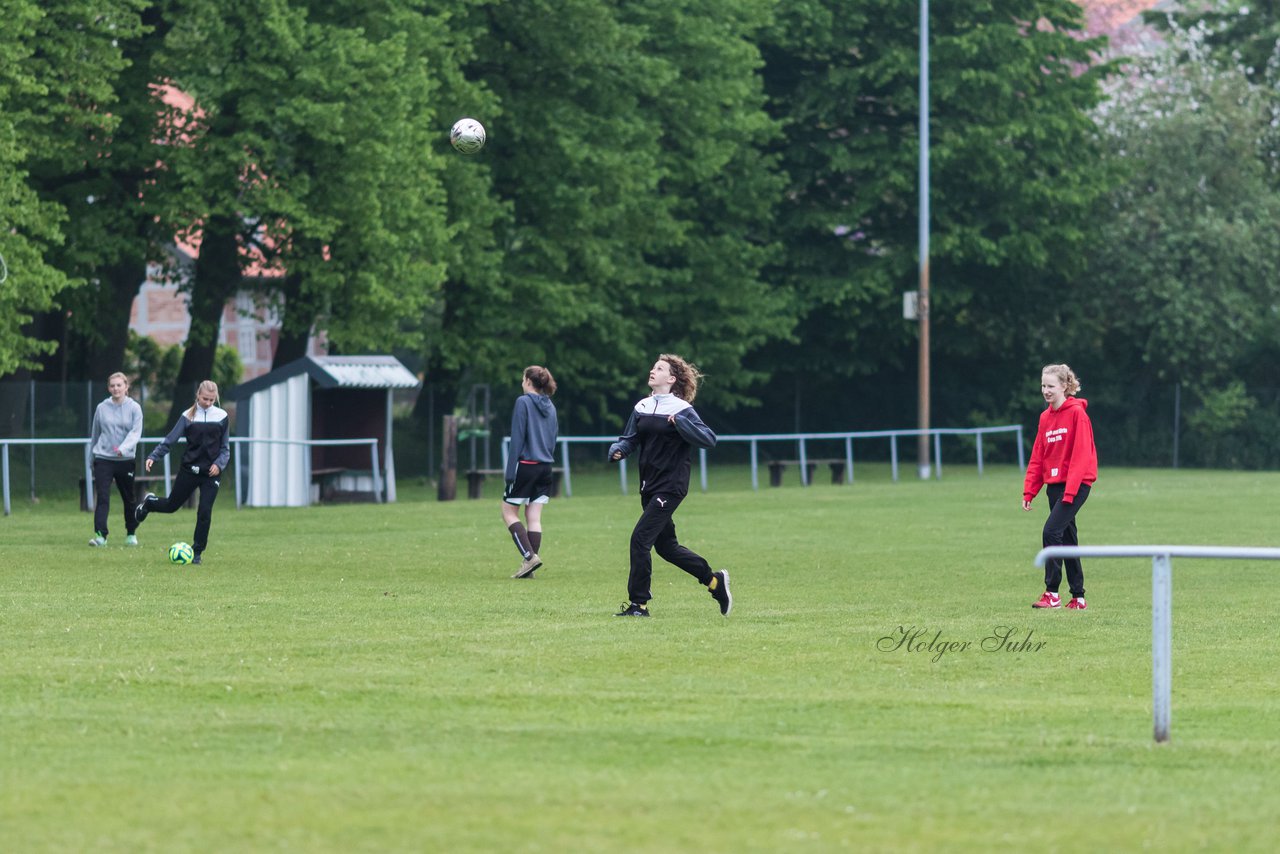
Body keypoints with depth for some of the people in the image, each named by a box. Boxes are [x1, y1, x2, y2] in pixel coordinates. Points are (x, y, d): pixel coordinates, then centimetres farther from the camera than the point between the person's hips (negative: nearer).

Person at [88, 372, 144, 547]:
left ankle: (131, 534, 29)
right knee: (102, 498, -13)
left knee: (129, 499, 11)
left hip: (126, 459, 0)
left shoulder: (134, 408, -2)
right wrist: (93, 453, 21)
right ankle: (100, 535, -19)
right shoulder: (102, 408, 3)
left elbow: (136, 432, -12)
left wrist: (123, 448, -28)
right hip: (103, 459, 0)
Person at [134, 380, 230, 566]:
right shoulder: (188, 416, -1)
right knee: (171, 505, 10)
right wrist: (153, 456, -16)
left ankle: (197, 552, 5)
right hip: (190, 468, 0)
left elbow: (225, 447, 5)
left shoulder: (222, 417, 1)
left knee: (205, 512, -8)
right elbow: (171, 439, -4)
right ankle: (149, 502, 44)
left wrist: (219, 464, -13)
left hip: (211, 472, 0)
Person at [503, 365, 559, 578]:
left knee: (509, 513, 3)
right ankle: (528, 567, 3)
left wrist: (510, 471, -11)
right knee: (534, 518, 6)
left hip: (526, 465, -7)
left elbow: (517, 439, -12)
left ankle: (529, 556, -12)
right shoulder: (550, 406, 12)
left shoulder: (523, 402, -9)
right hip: (545, 468, 7)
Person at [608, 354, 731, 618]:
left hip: (670, 485, -8)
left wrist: (680, 423, -26)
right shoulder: (642, 408, 9)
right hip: (650, 485, 8)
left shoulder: (681, 409, -10)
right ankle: (714, 580, 28)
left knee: (640, 539, -13)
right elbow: (629, 439, 13)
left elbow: (709, 439, -16)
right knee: (665, 546, 13)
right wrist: (618, 450, -8)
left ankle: (639, 604, -6)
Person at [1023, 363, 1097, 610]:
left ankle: (1052, 594, -14)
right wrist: (1029, 490, 6)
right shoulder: (1045, 417, 12)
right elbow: (1038, 457, 14)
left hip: (1076, 483, -8)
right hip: (1054, 484, 8)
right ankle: (1078, 597, 15)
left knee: (1052, 531, -17)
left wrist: (1070, 490, -21)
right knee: (1067, 538, 9)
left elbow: (1081, 454, -16)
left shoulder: (1077, 413, -10)